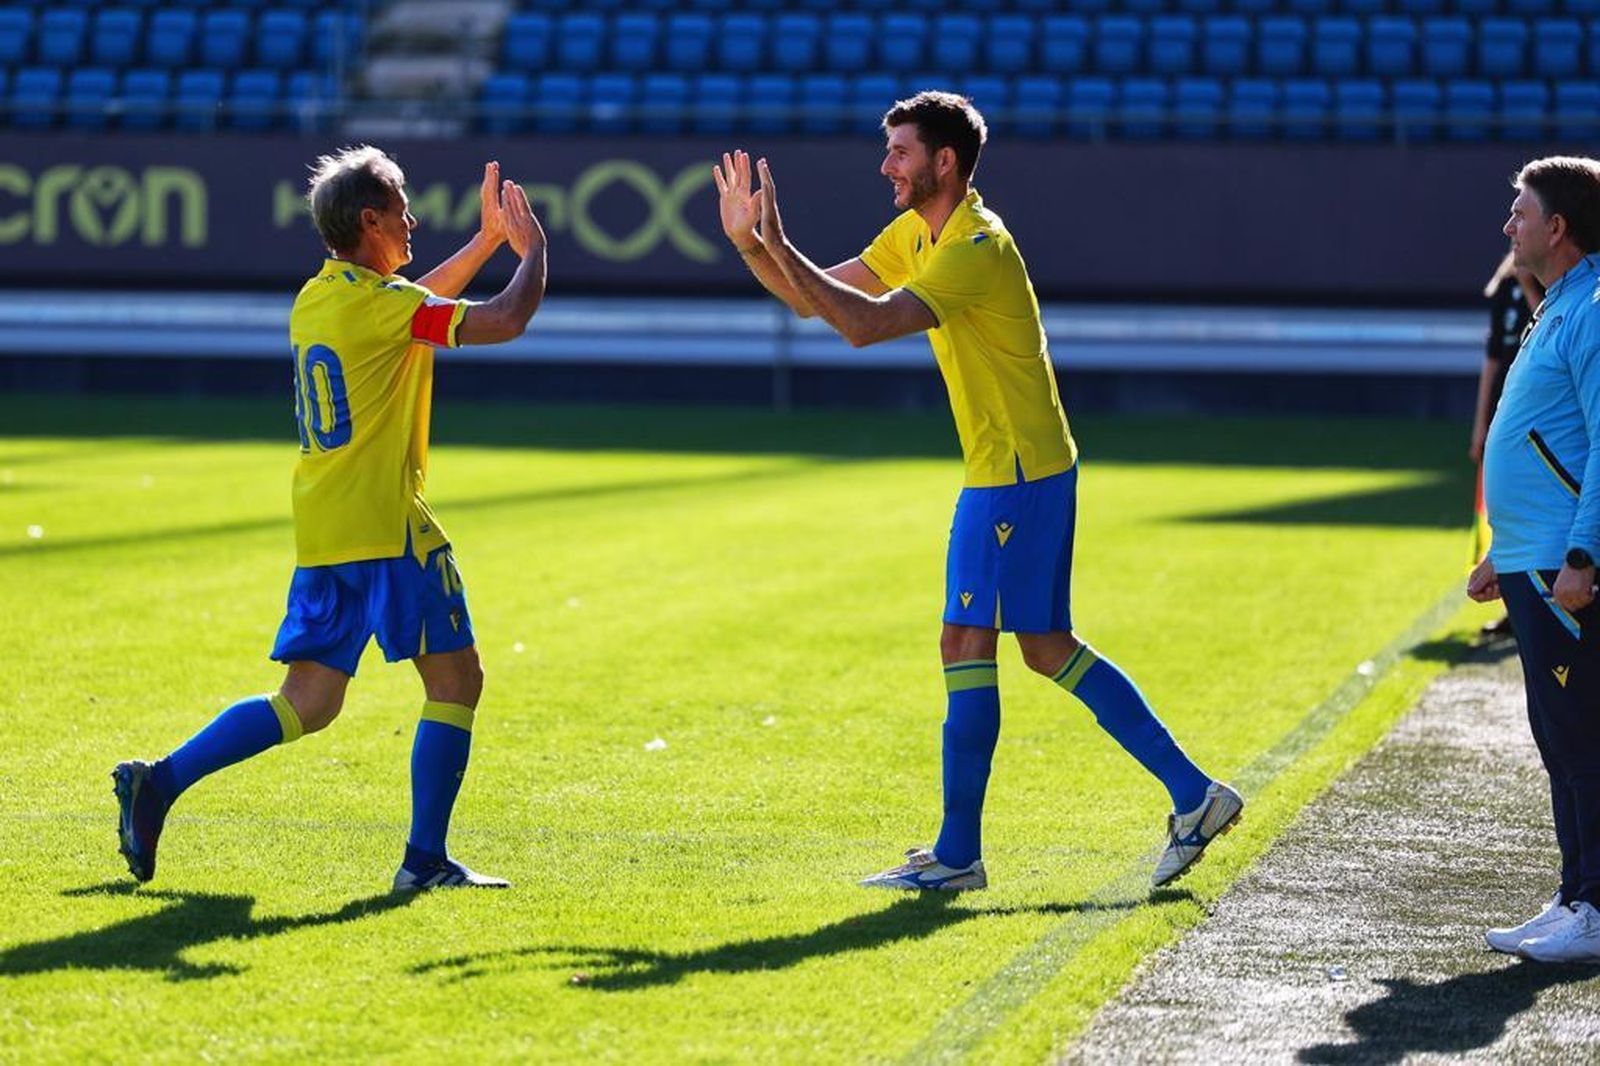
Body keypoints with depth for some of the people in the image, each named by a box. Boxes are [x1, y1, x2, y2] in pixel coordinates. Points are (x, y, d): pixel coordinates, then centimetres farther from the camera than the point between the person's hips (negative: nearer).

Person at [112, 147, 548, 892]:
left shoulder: (316, 298, 15)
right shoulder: (381, 302, -11)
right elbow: (507, 320, -13)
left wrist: (487, 239, 32)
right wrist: (533, 250, 5)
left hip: (320, 534, 8)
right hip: (385, 524, -8)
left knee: (307, 703, 10)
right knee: (455, 679, 2)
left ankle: (159, 782, -1)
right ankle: (425, 860, -1)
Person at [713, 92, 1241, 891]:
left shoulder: (976, 249, -20)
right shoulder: (915, 234, 11)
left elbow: (864, 325, -30)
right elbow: (815, 299, 12)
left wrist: (778, 246, -27)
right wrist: (749, 242, -3)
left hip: (1017, 473, -10)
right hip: (1009, 468, 10)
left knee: (966, 645, -7)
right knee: (1048, 648, 12)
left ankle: (958, 855, -1)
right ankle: (1194, 795, 14)